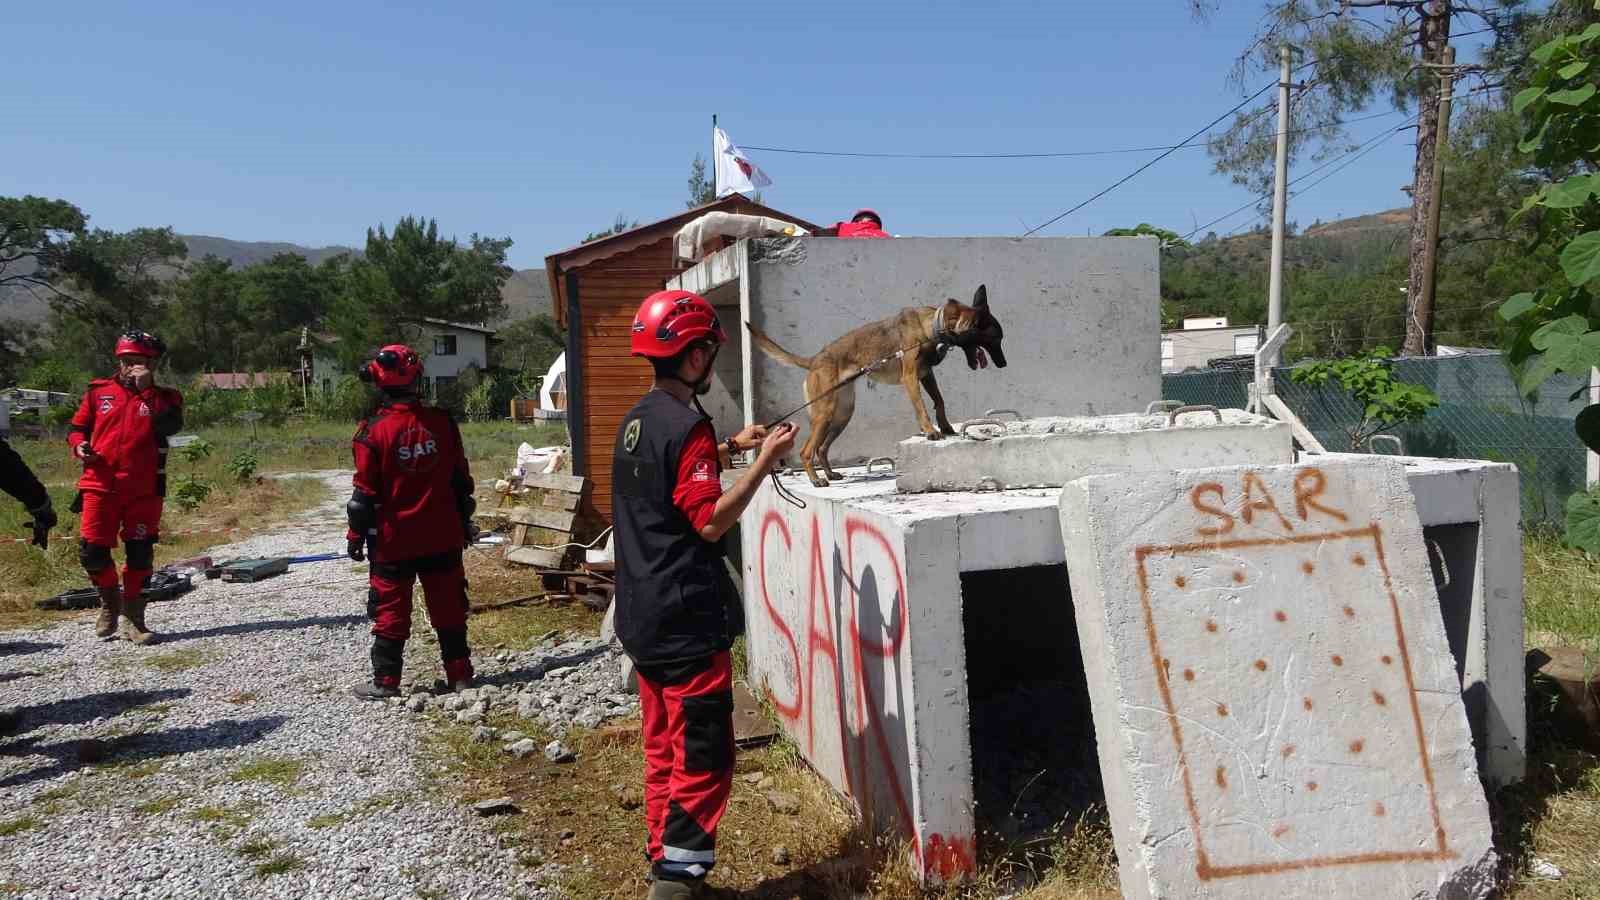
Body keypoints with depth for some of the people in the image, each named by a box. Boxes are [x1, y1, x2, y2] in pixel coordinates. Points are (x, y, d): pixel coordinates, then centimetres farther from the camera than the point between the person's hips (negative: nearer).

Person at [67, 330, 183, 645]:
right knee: (92, 551, -3)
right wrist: (79, 446, -2)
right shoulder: (99, 391, 11)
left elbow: (170, 425, -15)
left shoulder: (163, 397, 7)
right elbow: (76, 427, 19)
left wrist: (147, 388, -15)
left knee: (140, 556, 2)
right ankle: (110, 600, 26)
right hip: (100, 486, 1)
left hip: (144, 490, -1)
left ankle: (134, 620, 15)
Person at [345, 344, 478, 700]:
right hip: (442, 538, 3)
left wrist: (356, 536, 2)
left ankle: (386, 681, 14)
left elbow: (365, 491, -9)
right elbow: (461, 480, 5)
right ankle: (459, 675, 17)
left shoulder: (374, 431, -12)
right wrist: (464, 522, 16)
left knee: (390, 610, 8)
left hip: (393, 540, -3)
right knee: (448, 607, 11)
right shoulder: (442, 423, -2)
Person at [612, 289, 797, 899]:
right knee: (704, 758, -2)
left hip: (641, 617, 9)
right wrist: (765, 462, -18)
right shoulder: (687, 426, -18)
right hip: (685, 621, -9)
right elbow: (711, 522, -22)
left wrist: (731, 447, 22)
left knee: (664, 749, 17)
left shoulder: (637, 421, 10)